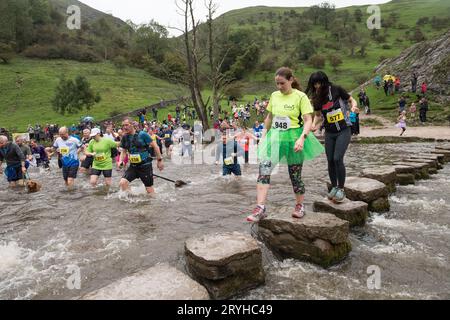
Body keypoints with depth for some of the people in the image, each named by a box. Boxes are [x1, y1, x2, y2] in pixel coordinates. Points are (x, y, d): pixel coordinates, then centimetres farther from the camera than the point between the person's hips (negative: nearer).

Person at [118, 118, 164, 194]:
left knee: (149, 189, 3)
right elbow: (123, 151, 15)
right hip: (133, 166, 5)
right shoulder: (125, 137, 3)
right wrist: (121, 161, -4)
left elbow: (155, 146, -8)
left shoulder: (142, 134, -12)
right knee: (123, 182, -13)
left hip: (145, 165, -5)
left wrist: (159, 160, -7)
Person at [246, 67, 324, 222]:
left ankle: (300, 205, 30)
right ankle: (260, 208, -15)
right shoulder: (274, 96, 8)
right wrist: (264, 137, 19)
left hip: (293, 138, -4)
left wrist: (302, 138, -28)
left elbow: (308, 120, -13)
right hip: (275, 138, 4)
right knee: (264, 170, -15)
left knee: (295, 175, 7)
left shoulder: (300, 97, -7)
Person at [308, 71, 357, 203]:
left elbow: (351, 100, 2)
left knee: (337, 159, -15)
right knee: (330, 160, 5)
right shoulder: (317, 98, 0)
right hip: (329, 133, 4)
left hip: (343, 131, -4)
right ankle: (334, 187, 23)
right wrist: (314, 125, -7)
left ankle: (341, 189, 1)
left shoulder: (336, 90, -10)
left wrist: (353, 106, -20)